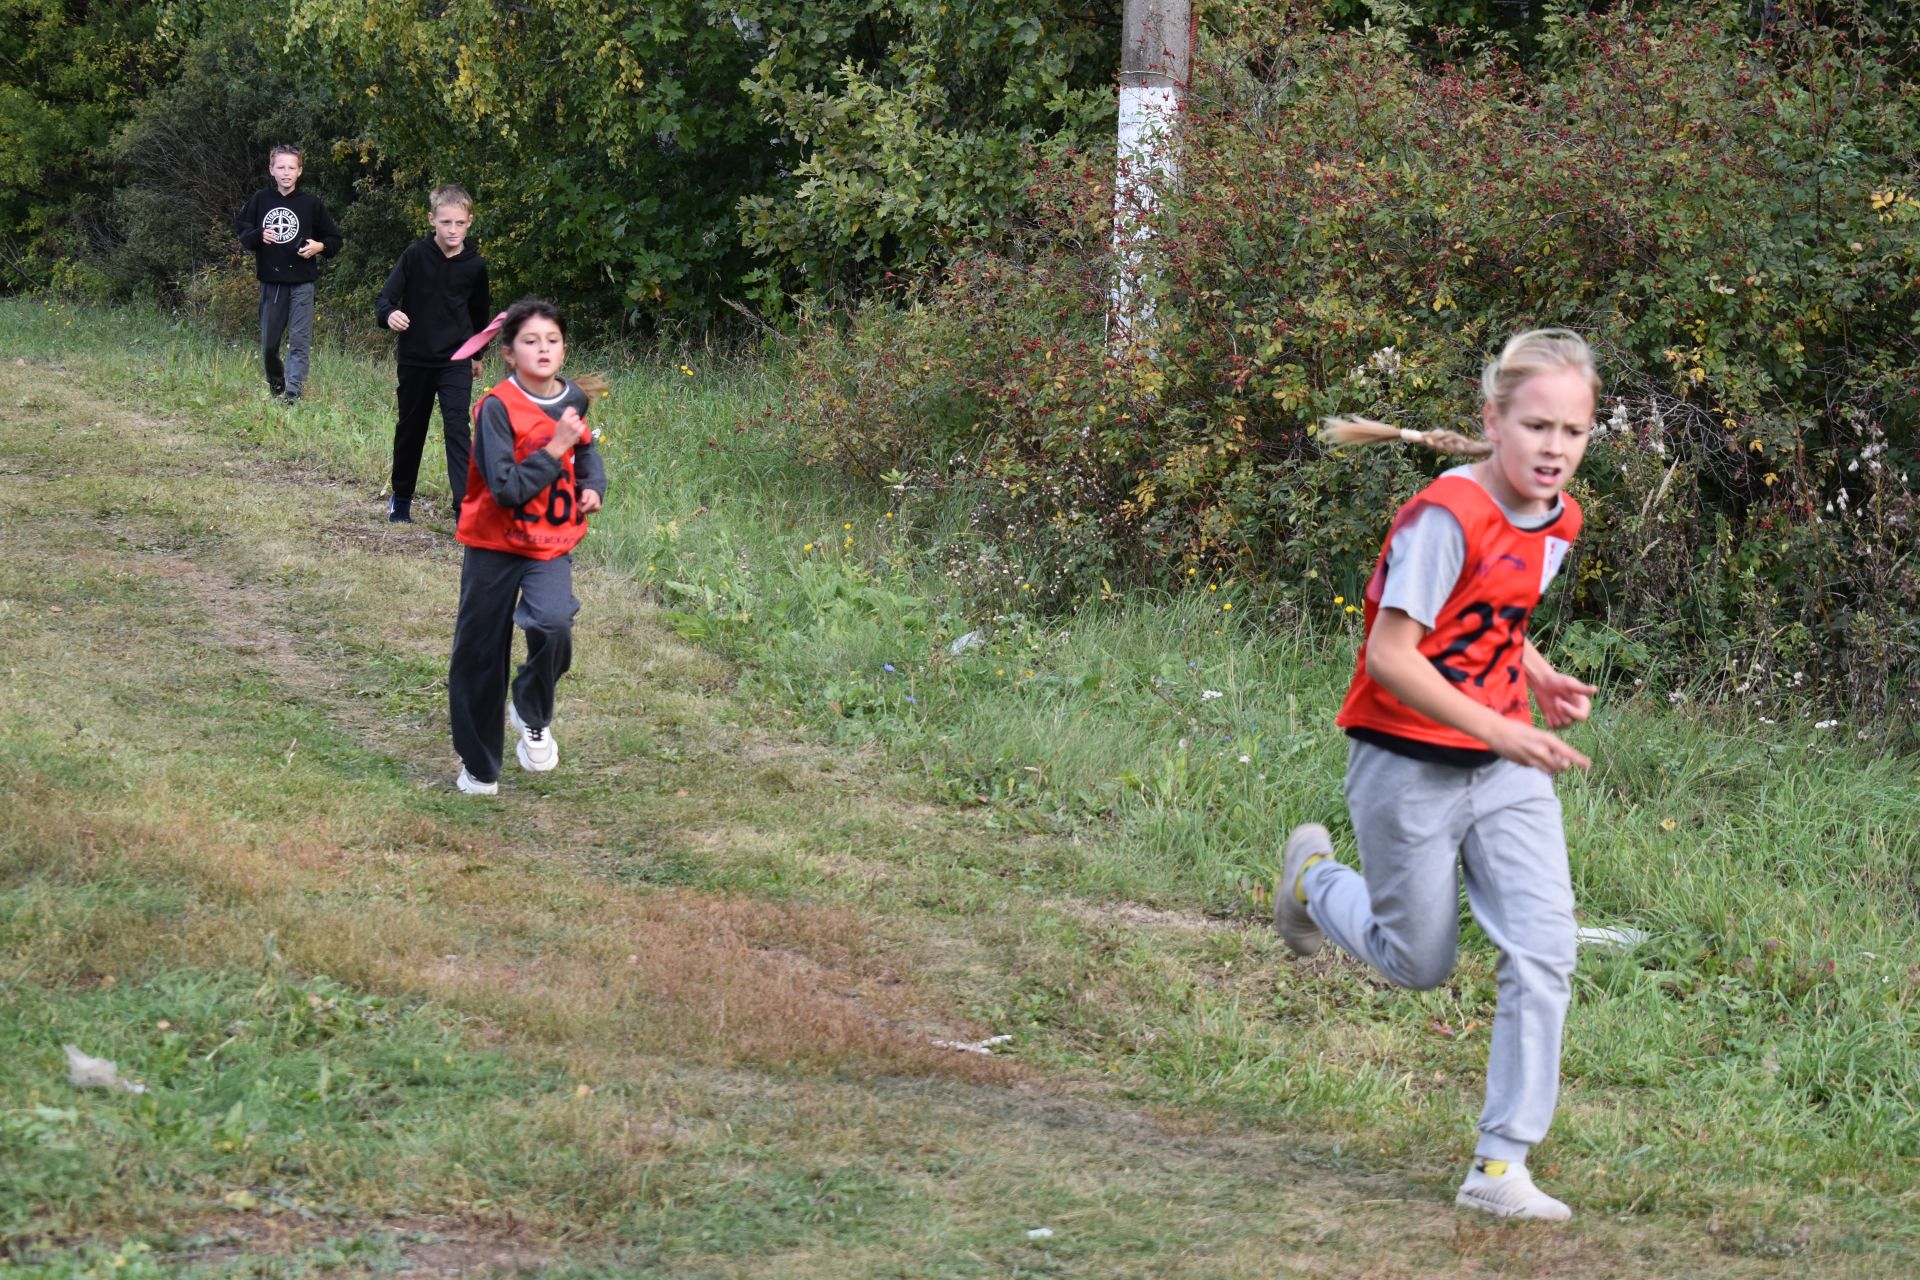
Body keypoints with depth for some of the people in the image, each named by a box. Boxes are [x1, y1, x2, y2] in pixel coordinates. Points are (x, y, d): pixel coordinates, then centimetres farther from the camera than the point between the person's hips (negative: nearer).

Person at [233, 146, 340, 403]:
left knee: (300, 342, -7)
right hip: (270, 282, 2)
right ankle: (276, 386, 32)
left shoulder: (310, 204, -2)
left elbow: (334, 239, 6)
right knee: (269, 343, 10)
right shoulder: (260, 200, 2)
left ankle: (293, 395, -7)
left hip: (301, 282, -2)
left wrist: (319, 246, -15)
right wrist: (258, 236, -11)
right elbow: (241, 231, 9)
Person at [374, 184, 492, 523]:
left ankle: (465, 507, -17)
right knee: (410, 428, 13)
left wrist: (478, 353, 24)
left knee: (457, 428, -13)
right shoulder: (415, 256, -8)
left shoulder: (475, 265, -1)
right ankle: (401, 498, 32)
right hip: (415, 359, 0)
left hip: (456, 361, 0)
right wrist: (389, 314, -35)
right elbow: (385, 298, -12)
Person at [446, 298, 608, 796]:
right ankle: (479, 768, 24)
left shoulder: (574, 398, 0)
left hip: (552, 547, 3)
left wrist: (593, 485, 6)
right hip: (495, 546, -2)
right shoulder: (497, 408, -17)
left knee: (553, 623, -27)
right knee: (480, 657, 6)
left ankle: (533, 717, 0)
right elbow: (507, 490, -24)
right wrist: (555, 448, -25)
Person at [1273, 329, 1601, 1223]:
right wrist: (1499, 731, -27)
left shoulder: (1557, 521, 2)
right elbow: (1390, 655, -22)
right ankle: (1315, 877, 42)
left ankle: (1501, 1165, -2)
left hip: (1507, 767, 6)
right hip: (1408, 768, -6)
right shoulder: (1446, 516, -22)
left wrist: (1542, 681, 0)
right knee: (1418, 964, 10)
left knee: (1544, 952, -9)